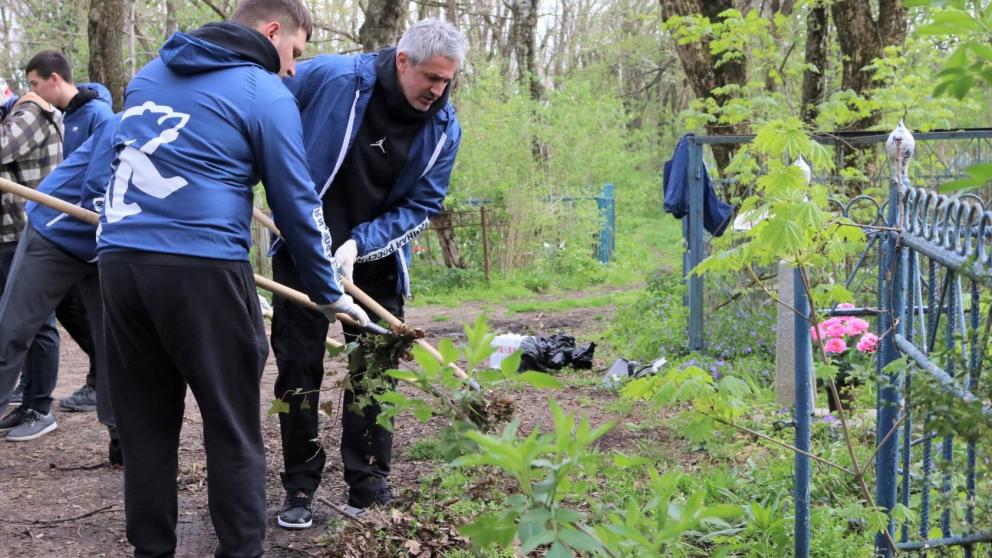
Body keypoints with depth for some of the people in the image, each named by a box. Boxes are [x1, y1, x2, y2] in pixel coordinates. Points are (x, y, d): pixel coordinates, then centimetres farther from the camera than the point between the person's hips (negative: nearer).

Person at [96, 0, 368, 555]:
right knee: (233, 430, 4)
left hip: (119, 259, 6)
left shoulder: (149, 74, 19)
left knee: (145, 426, 13)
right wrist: (331, 293, 10)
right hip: (201, 270, -6)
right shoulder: (267, 94, -1)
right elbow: (298, 205, 0)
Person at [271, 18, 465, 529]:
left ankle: (369, 488, 18)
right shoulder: (329, 78, -20)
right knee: (298, 365, 2)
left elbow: (422, 206, -7)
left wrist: (359, 244, -19)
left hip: (376, 255, 2)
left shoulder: (444, 128, -10)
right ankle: (299, 488, 14)